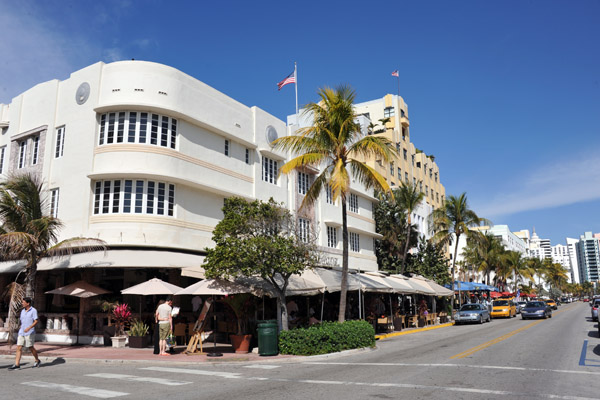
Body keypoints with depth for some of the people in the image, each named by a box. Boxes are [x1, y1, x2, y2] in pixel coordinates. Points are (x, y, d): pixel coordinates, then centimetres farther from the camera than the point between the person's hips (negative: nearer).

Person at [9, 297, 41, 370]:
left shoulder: (33, 311, -8)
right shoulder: (22, 311, 12)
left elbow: (36, 321, -15)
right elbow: (21, 320, 22)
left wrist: (29, 328, -25)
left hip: (29, 333, -6)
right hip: (21, 332, 6)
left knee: (30, 347, 2)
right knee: (19, 347, -3)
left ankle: (37, 361, 20)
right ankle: (17, 365, -3)